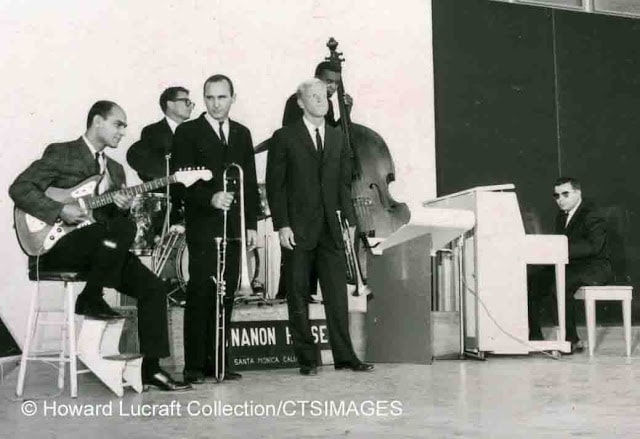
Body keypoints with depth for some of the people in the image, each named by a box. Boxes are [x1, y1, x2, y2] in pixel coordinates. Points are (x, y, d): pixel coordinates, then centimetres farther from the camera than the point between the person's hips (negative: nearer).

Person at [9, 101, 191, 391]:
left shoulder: (115, 168, 21)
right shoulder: (60, 153, 0)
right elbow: (19, 189, -7)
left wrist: (123, 207, -3)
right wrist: (60, 210, -19)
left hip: (99, 249, 7)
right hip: (56, 247, -7)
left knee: (153, 288, -13)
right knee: (123, 229, -34)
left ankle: (150, 367, -10)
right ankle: (90, 299, -17)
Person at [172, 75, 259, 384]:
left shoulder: (242, 134, 16)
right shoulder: (188, 132, 1)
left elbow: (250, 182, 15)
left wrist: (251, 224, 9)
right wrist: (210, 198, -23)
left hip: (234, 227, 5)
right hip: (203, 227, -4)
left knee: (226, 297, 5)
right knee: (200, 295, -5)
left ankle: (217, 362, 12)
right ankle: (194, 366, 1)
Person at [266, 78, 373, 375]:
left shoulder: (337, 138, 14)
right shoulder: (285, 138, 1)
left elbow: (344, 183, 14)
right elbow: (275, 185, -2)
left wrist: (348, 220, 5)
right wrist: (282, 225, -10)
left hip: (331, 229, 3)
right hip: (297, 229, -3)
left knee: (337, 293, 3)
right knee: (298, 296, 3)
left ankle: (344, 356, 10)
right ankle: (306, 359, 12)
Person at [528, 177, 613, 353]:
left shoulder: (592, 215, -12)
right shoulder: (561, 217, 16)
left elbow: (593, 246, -27)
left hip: (595, 267, -8)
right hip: (569, 266, 8)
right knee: (532, 284, -10)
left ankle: (572, 340, -25)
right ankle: (535, 337, -7)